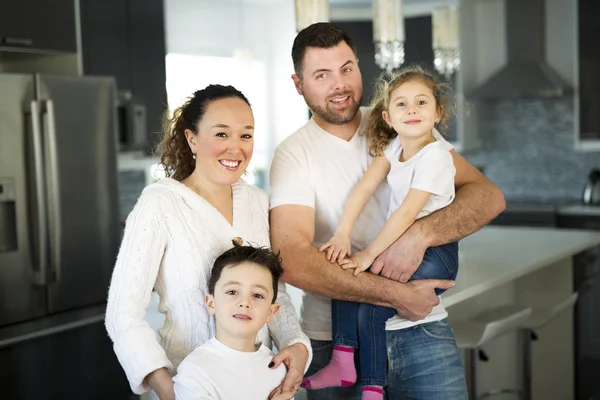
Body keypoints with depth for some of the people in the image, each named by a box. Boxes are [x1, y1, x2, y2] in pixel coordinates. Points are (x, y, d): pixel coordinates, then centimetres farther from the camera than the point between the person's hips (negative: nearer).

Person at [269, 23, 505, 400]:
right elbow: (292, 260, -18)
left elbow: (489, 196, -4)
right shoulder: (293, 155, -4)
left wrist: (418, 236, -22)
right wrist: (396, 294, -20)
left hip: (422, 330, 2)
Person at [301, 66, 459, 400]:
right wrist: (342, 234, -13)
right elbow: (366, 187, -2)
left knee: (371, 308, -17)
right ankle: (343, 365, -7)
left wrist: (369, 254, -19)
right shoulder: (394, 146, 6)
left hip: (435, 255, -8)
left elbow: (407, 213, -22)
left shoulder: (434, 156, -18)